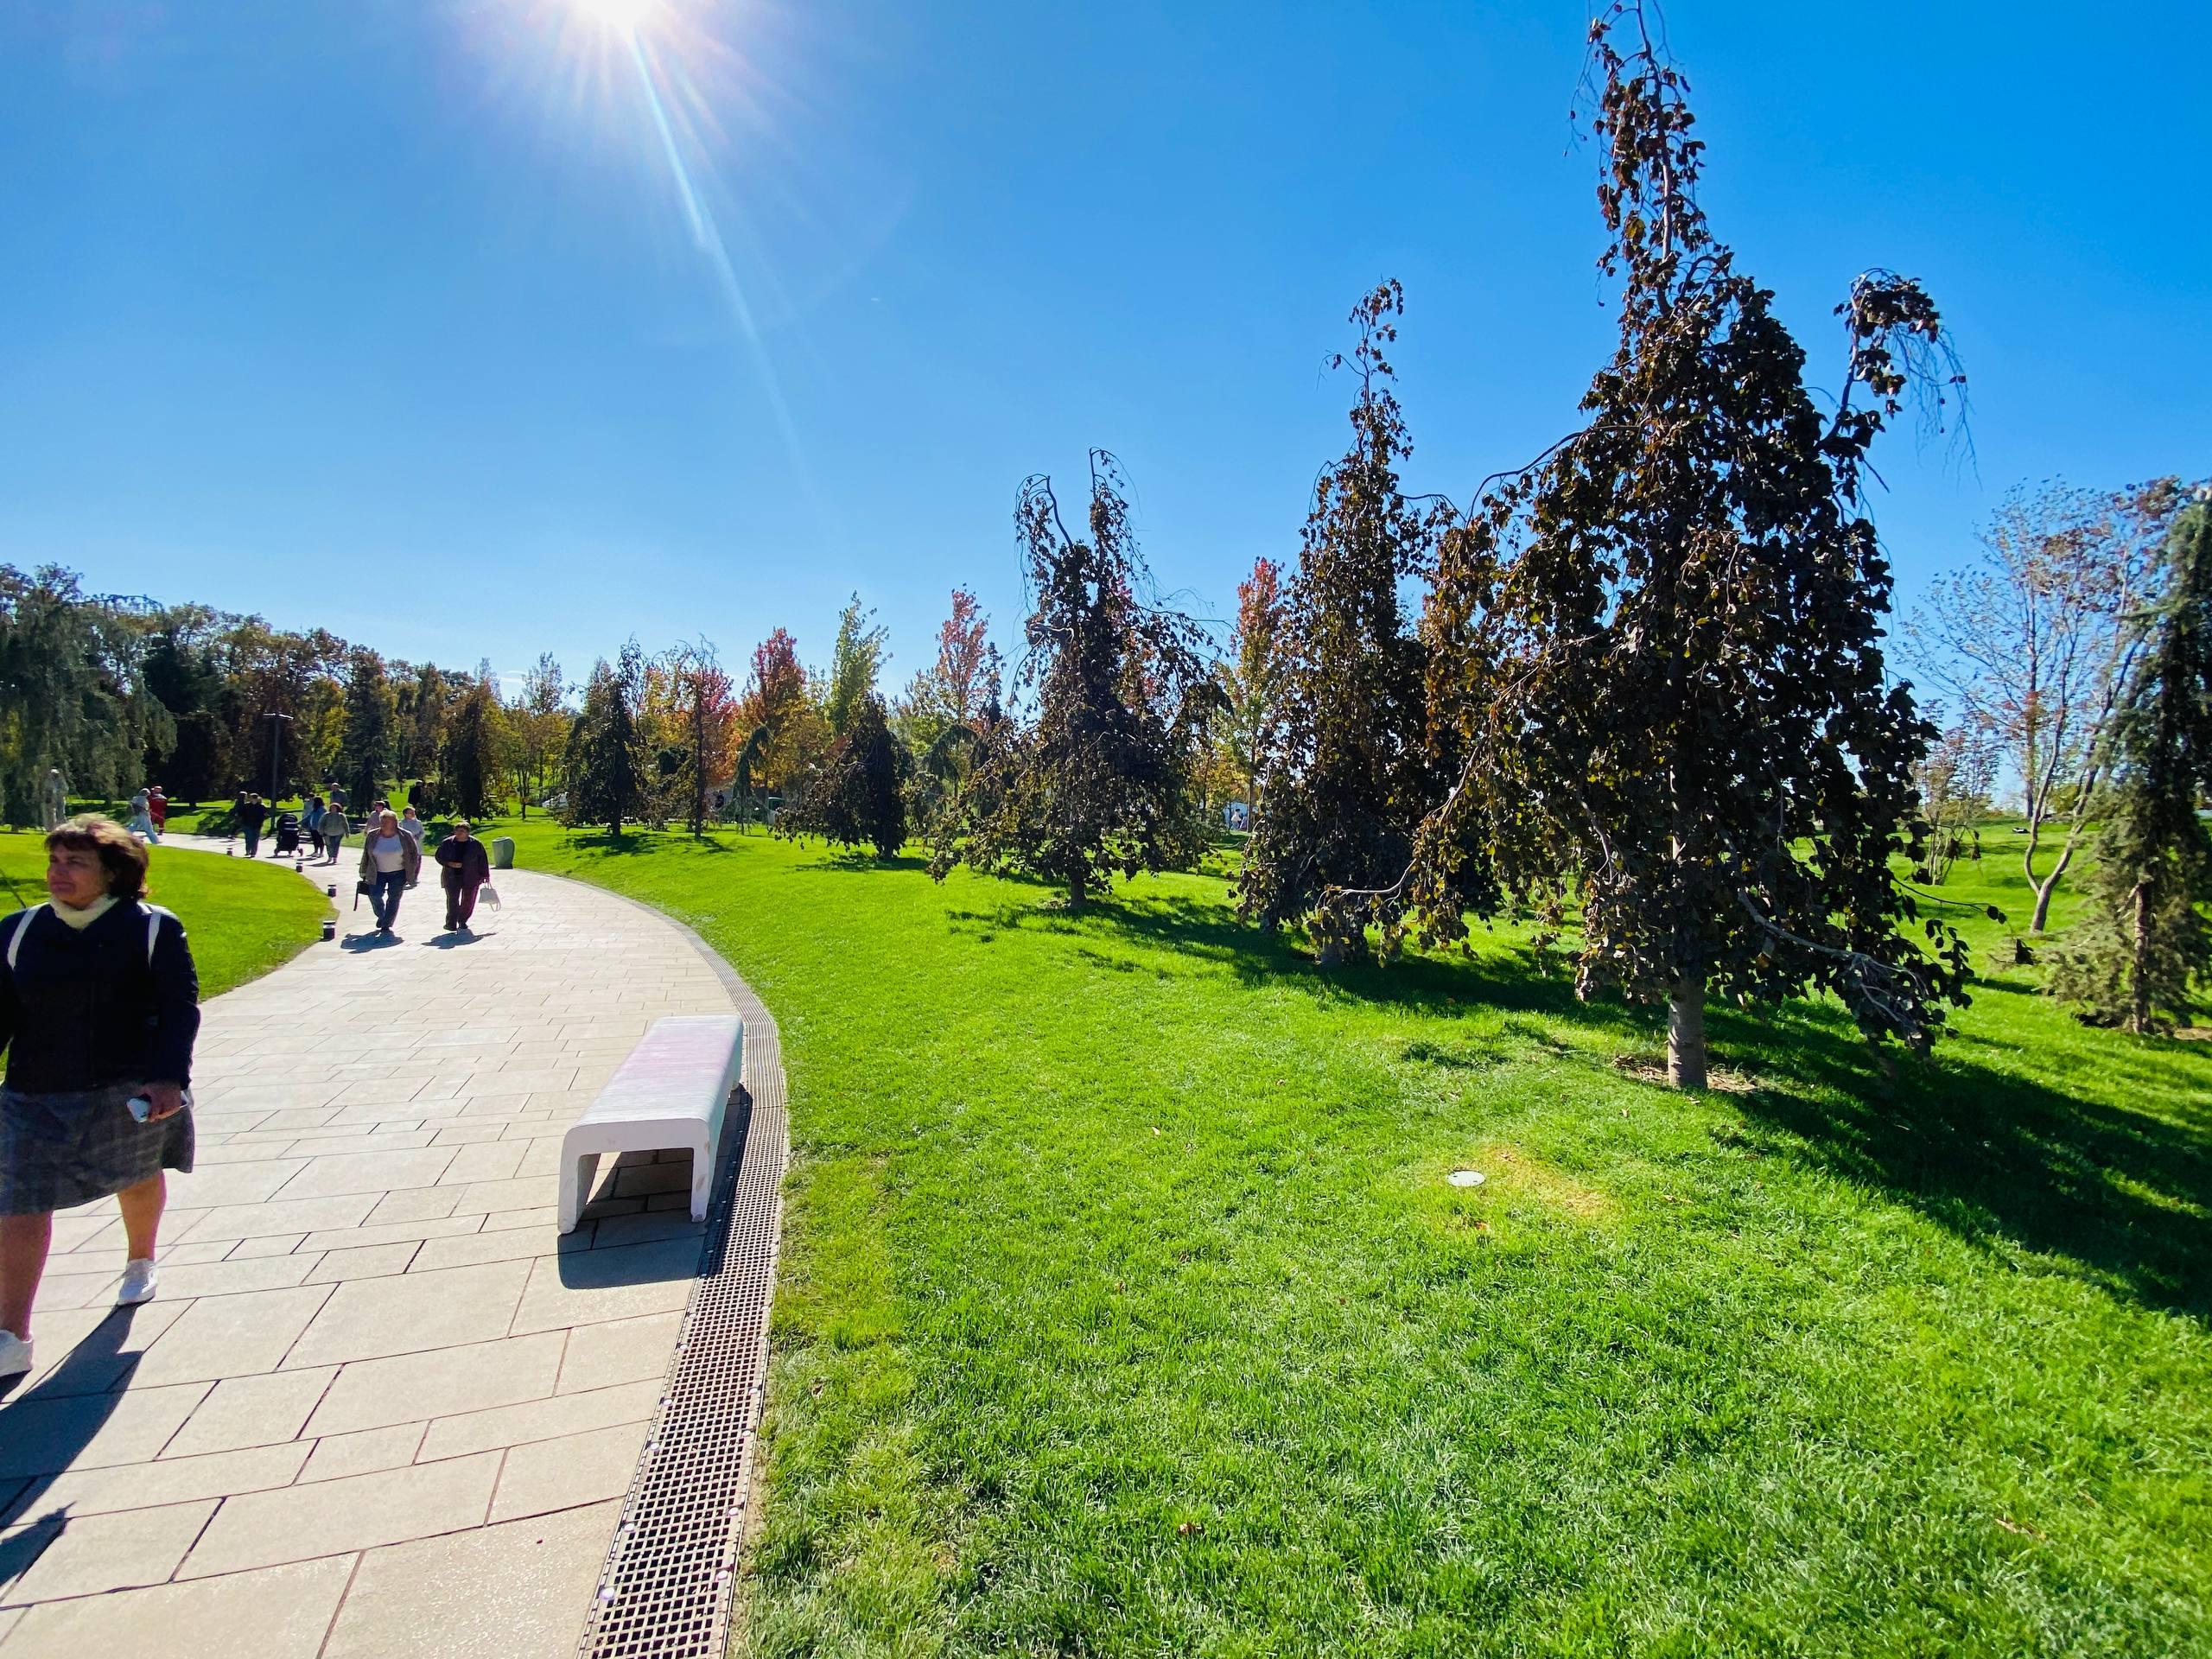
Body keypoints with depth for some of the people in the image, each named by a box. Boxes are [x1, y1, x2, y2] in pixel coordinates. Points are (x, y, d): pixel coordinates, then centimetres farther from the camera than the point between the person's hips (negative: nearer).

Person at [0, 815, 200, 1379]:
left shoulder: (154, 929, -8)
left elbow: (179, 1008, -11)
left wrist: (169, 1078, -21)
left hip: (133, 1092, -2)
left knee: (140, 1179, 17)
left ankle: (140, 1262, 44)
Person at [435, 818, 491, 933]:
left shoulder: (476, 844, -1)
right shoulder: (447, 843, 1)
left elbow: (483, 861, 3)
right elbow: (439, 857, 8)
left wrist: (485, 875, 1)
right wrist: (450, 864, -11)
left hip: (470, 878, 0)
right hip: (452, 877, 0)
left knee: (468, 901, 6)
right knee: (452, 899, -10)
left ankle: (462, 922, 23)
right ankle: (451, 923, -8)